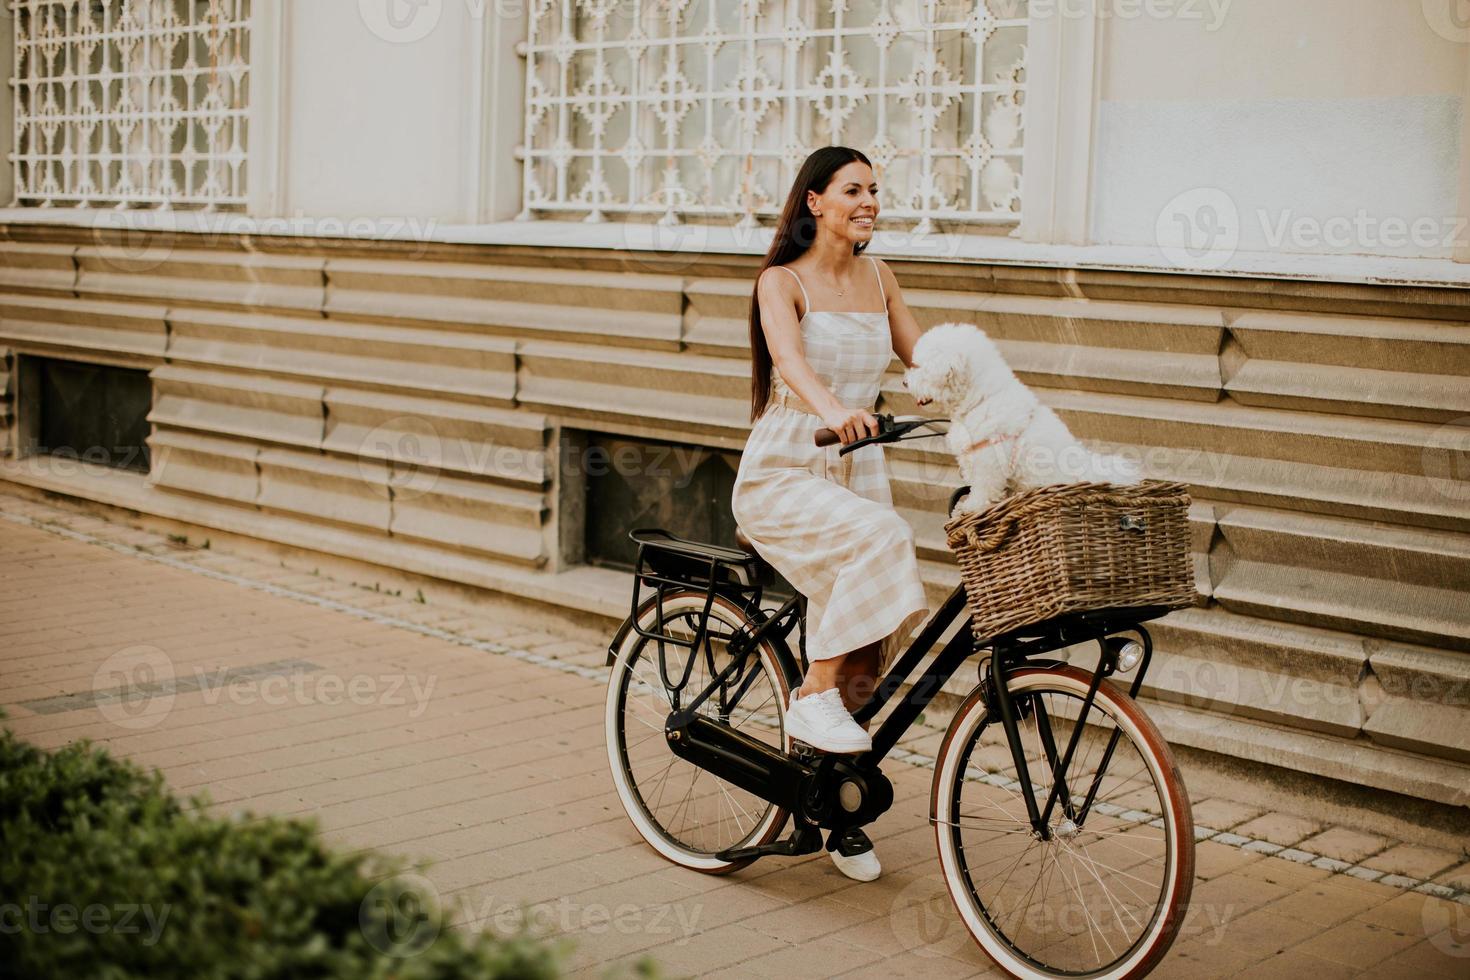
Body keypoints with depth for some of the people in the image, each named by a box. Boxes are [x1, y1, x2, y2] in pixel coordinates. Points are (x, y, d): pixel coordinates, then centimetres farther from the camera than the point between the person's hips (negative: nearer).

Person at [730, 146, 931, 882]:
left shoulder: (878, 280, 10)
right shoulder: (782, 281, -8)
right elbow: (788, 355, -28)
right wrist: (832, 408, -48)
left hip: (856, 475, 5)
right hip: (782, 476, -5)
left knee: (863, 654, 3)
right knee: (877, 543, -34)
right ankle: (813, 696, -20)